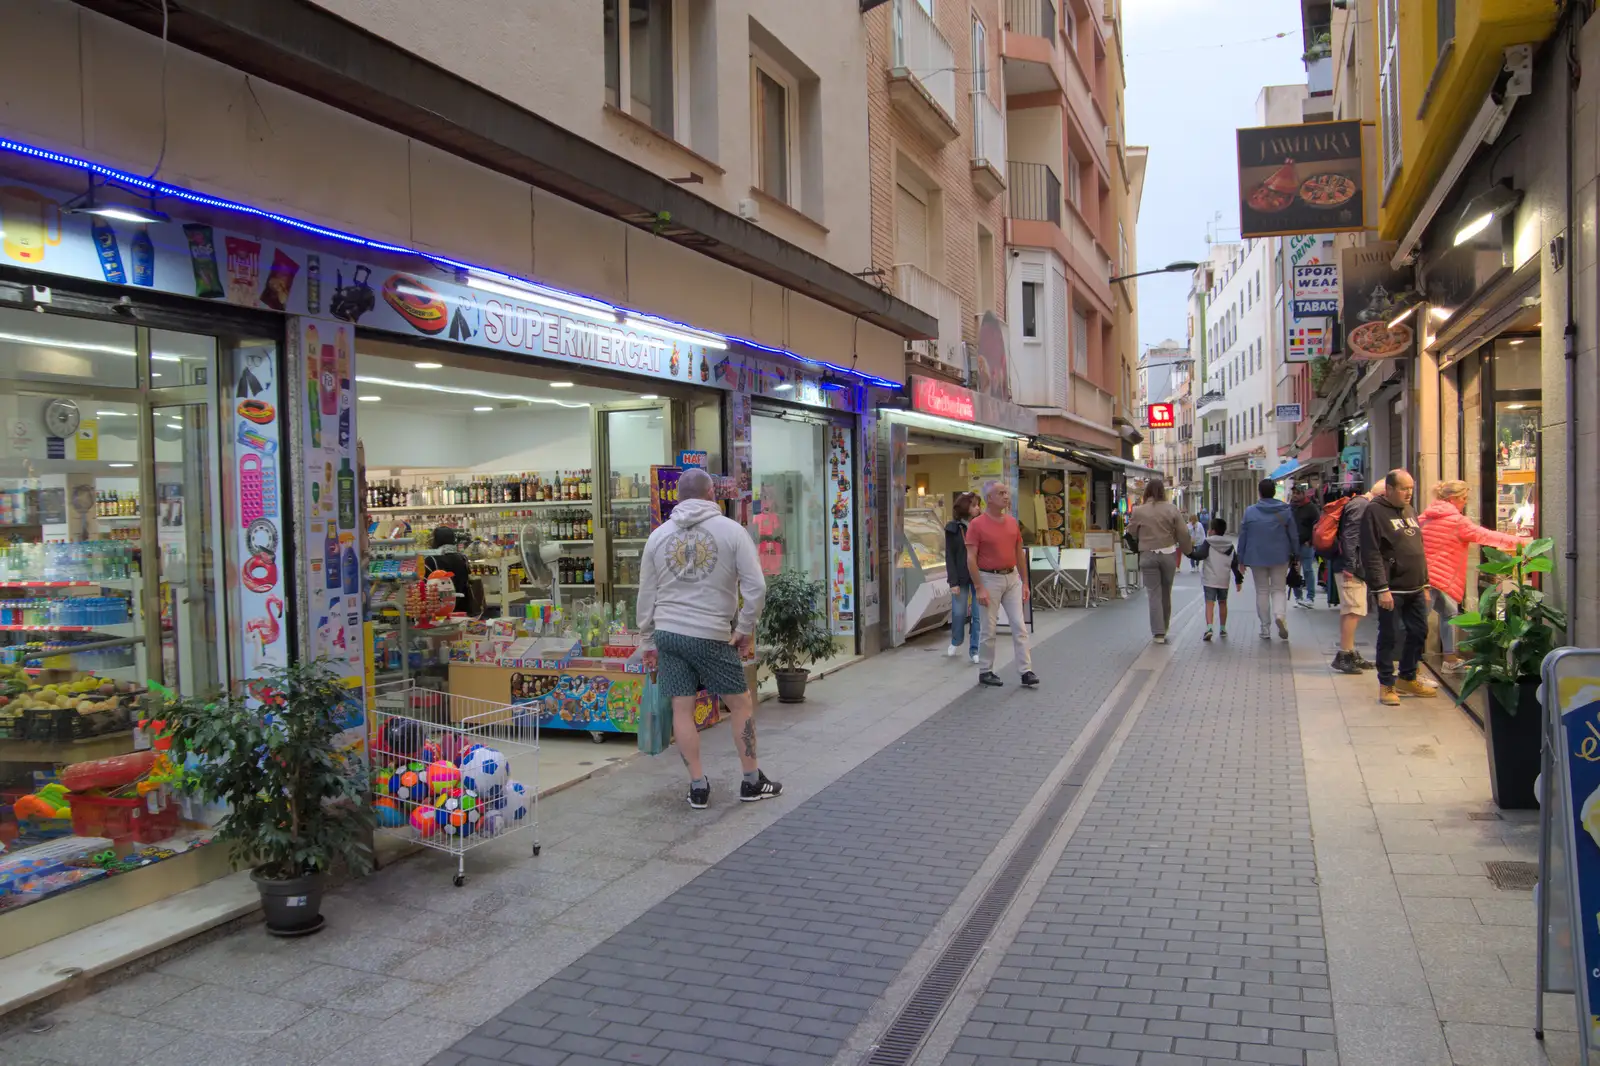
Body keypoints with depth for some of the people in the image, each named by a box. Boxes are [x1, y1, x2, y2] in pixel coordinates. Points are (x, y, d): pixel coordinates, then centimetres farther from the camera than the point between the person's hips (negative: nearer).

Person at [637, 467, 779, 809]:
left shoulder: (658, 535, 7)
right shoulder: (731, 530, -2)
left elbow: (646, 595, 10)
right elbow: (755, 586, -7)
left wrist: (650, 636, 19)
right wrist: (746, 629, 3)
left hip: (668, 632, 3)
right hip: (712, 635, -3)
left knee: (682, 710, 7)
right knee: (741, 704, 10)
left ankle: (698, 786, 12)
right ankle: (752, 782, 17)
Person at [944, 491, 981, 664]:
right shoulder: (953, 528, -2)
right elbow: (949, 556, -3)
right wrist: (953, 581, -8)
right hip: (961, 577, -1)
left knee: (978, 615, 2)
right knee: (959, 612, 6)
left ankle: (974, 650, 13)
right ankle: (955, 642, 33)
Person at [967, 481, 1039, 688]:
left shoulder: (1012, 522, 8)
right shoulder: (976, 525, -10)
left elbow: (1019, 553, 14)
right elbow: (971, 558, -12)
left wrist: (1024, 583, 11)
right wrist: (979, 588, -16)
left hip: (1012, 578, 5)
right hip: (990, 579, -5)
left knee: (1019, 626, 2)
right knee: (989, 629, 3)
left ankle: (1026, 672, 3)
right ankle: (985, 672, 16)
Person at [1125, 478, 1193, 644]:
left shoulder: (1138, 511, -6)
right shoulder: (1171, 509, -3)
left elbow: (1131, 533, 4)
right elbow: (1183, 533, 0)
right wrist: (1187, 550, 14)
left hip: (1148, 556, -2)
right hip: (1168, 555, 2)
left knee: (1154, 595, 1)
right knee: (1166, 594, 15)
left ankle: (1158, 632, -4)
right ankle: (1164, 629, 26)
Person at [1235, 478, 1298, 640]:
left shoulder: (1250, 511, -4)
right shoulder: (1286, 510, -1)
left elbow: (1242, 537, -2)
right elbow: (1294, 536, 2)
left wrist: (1241, 559, 6)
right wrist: (1296, 556, 12)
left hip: (1257, 558, 0)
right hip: (1280, 557, 0)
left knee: (1262, 591, 8)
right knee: (1278, 589, 10)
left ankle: (1265, 629, 10)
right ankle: (1279, 614, -20)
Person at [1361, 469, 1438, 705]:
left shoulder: (1410, 512, 15)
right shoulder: (1374, 512, -10)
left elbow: (1419, 550, 22)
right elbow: (1371, 554, -16)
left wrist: (1425, 584, 19)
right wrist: (1381, 589, -21)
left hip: (1415, 589, 8)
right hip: (1391, 590, -8)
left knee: (1419, 633, 12)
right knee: (1389, 637, -1)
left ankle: (1407, 679, 27)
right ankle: (1387, 684, 10)